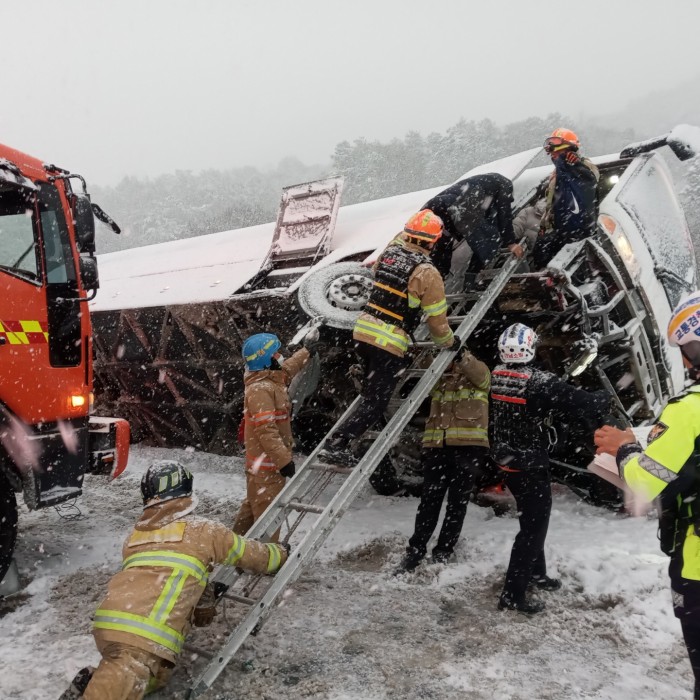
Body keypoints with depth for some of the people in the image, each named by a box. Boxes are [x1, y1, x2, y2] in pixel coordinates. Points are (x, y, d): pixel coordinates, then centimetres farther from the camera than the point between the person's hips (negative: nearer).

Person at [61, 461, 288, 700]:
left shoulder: (134, 537, 24)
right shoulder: (201, 530, 9)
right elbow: (249, 553, 21)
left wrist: (207, 589, 46)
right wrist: (281, 554, 41)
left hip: (108, 622, 7)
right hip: (147, 634, -6)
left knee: (156, 676, 23)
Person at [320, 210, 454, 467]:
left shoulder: (389, 252, 3)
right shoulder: (427, 273, -13)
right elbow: (437, 319, -5)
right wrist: (448, 342, 13)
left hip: (362, 330, 7)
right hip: (390, 344, -7)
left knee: (372, 388, 28)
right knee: (376, 402, 0)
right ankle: (337, 445, -8)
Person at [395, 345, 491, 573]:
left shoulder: (478, 374, 4)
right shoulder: (438, 378, 18)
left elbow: (478, 372, -16)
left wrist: (461, 354, -32)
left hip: (468, 446, -3)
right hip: (436, 446, 3)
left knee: (457, 502, 4)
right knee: (429, 500, 5)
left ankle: (442, 554, 16)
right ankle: (415, 551, 15)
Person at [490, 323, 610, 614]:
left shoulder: (494, 377, -4)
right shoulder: (539, 382, -24)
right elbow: (581, 402, -22)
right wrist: (606, 397, -3)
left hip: (506, 463, 7)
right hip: (531, 466, -7)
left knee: (531, 520, 24)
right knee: (534, 527, 3)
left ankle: (536, 574, 40)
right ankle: (513, 594, 4)